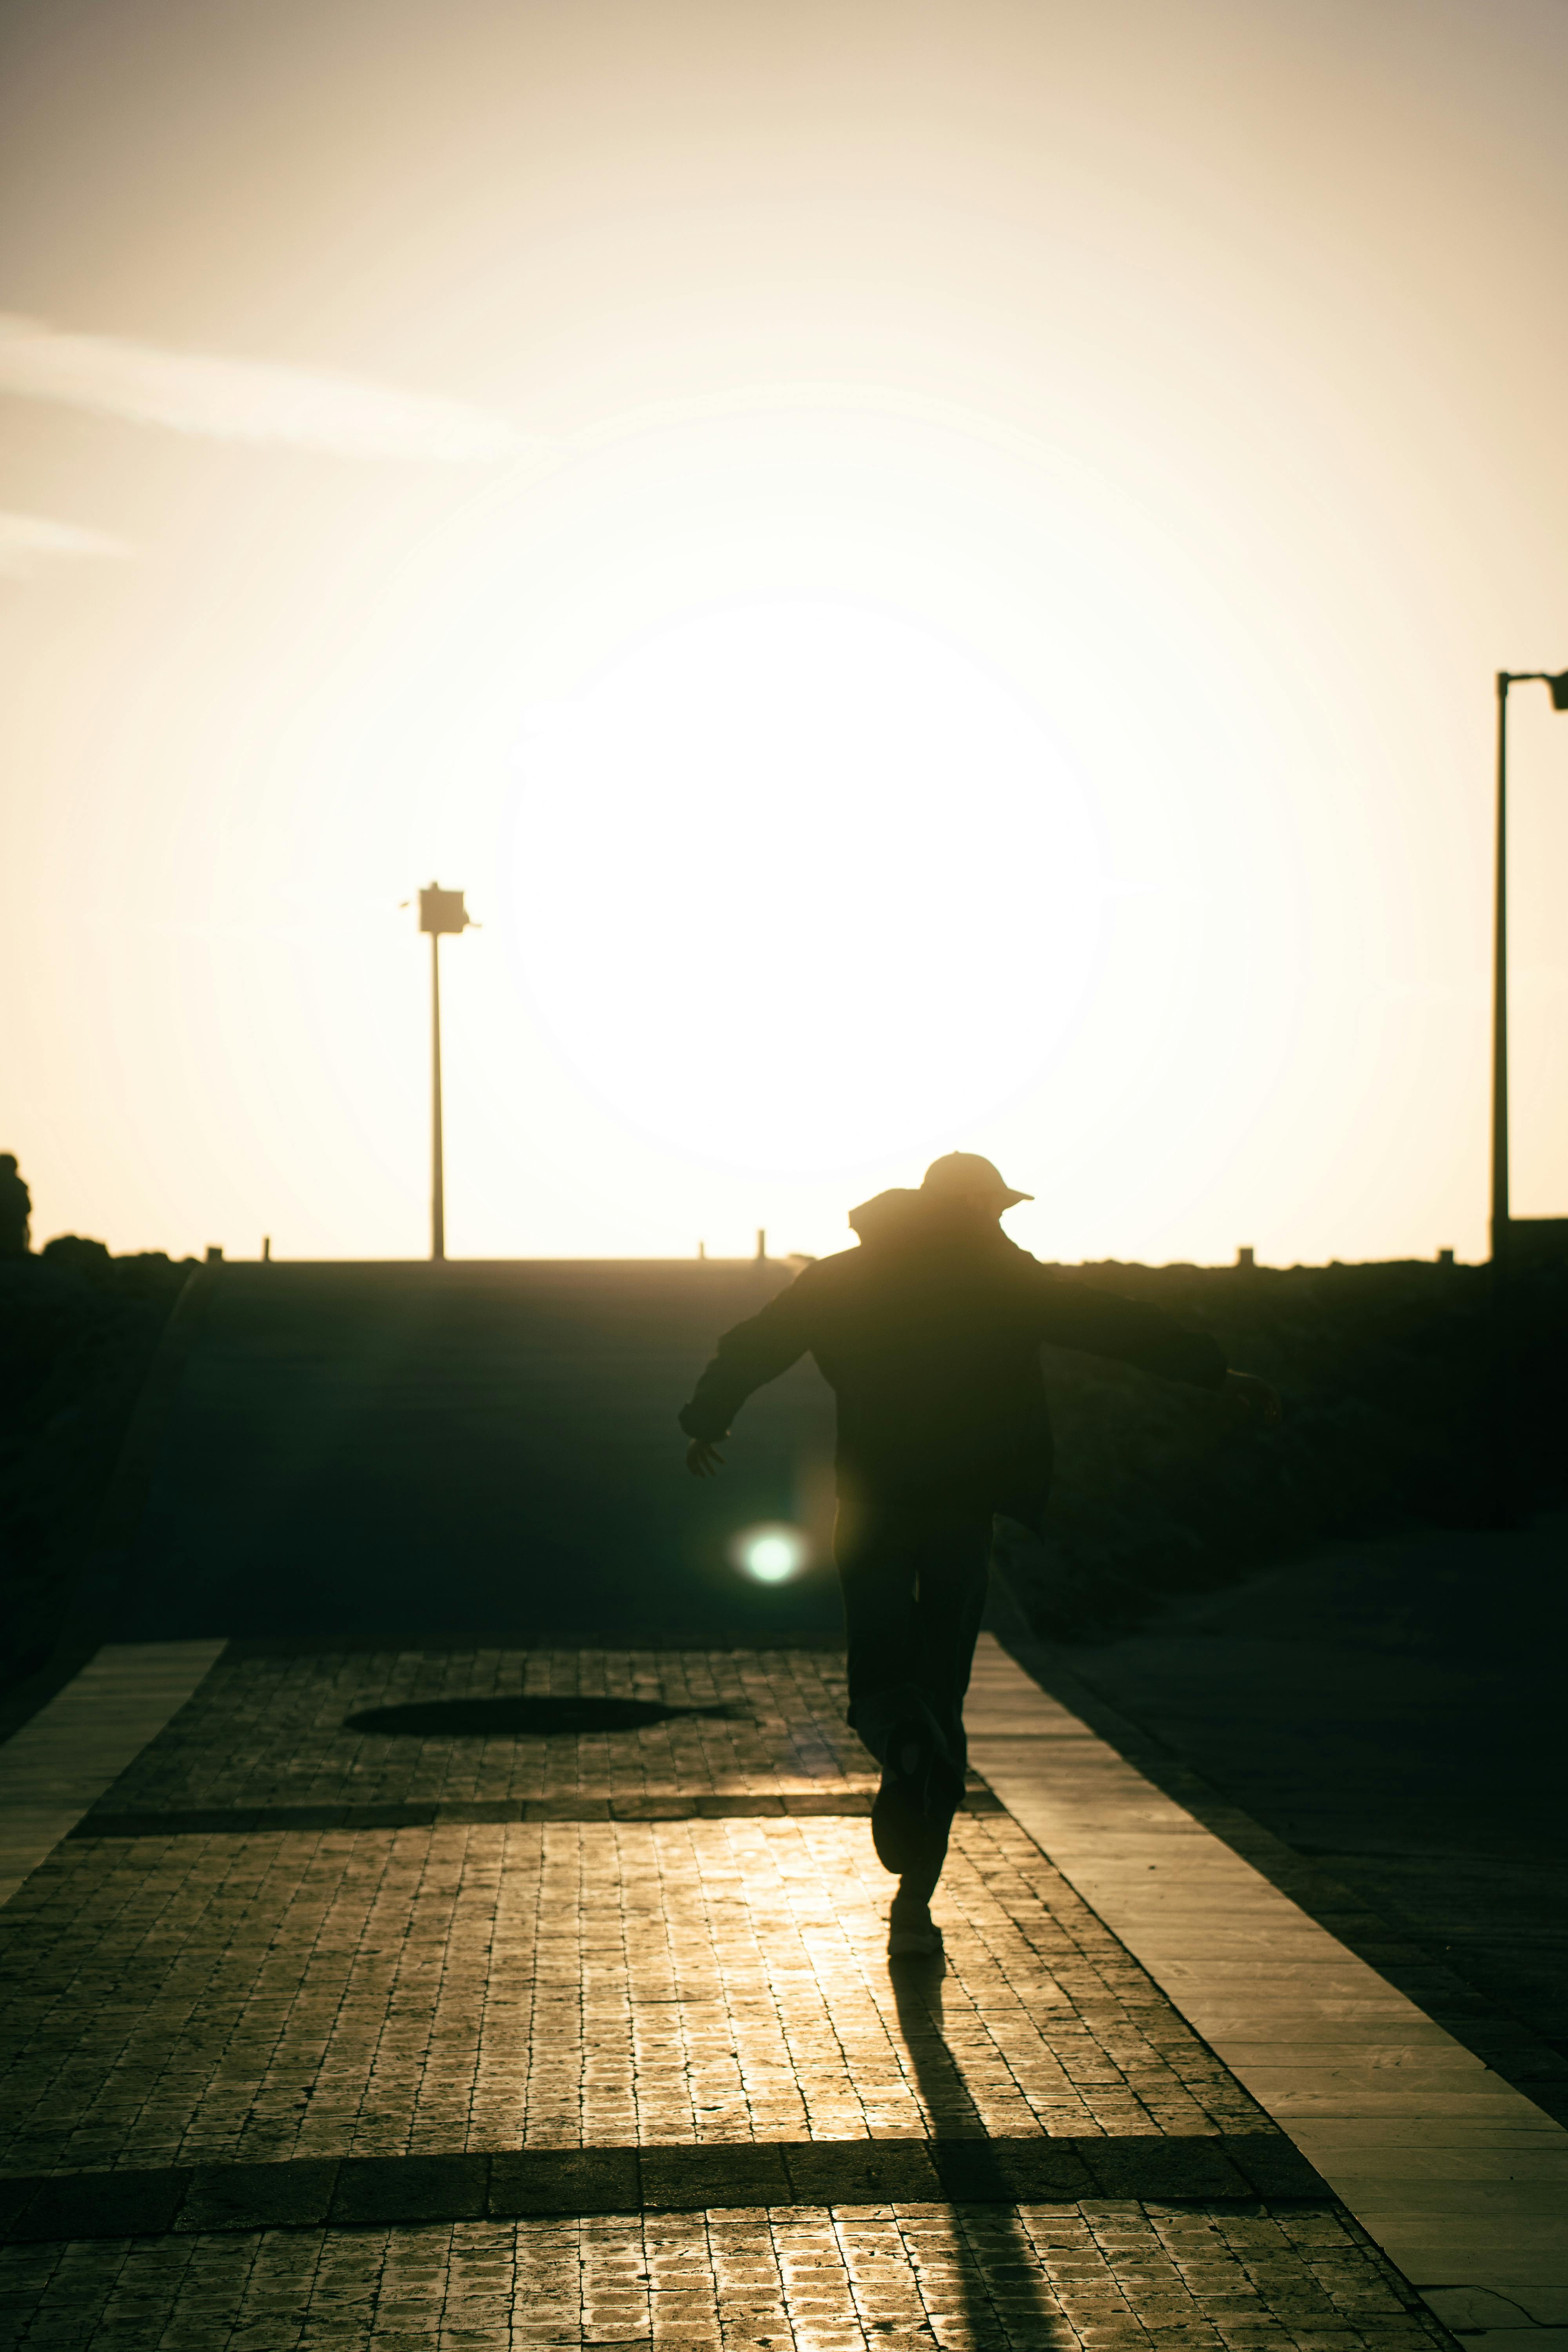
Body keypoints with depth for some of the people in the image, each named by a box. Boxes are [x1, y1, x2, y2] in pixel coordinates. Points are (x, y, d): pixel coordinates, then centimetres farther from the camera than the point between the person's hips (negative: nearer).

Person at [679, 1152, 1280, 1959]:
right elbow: (1120, 1325, -4)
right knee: (942, 1694, 8)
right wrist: (1218, 1372, -1)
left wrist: (706, 1423, 21)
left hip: (872, 1511, 1)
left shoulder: (842, 1279, 6)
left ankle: (902, 1747, -25)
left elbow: (755, 1345, 8)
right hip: (963, 1511, -1)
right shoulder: (1002, 1275, 0)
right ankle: (914, 1905, 4)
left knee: (880, 1679, 14)